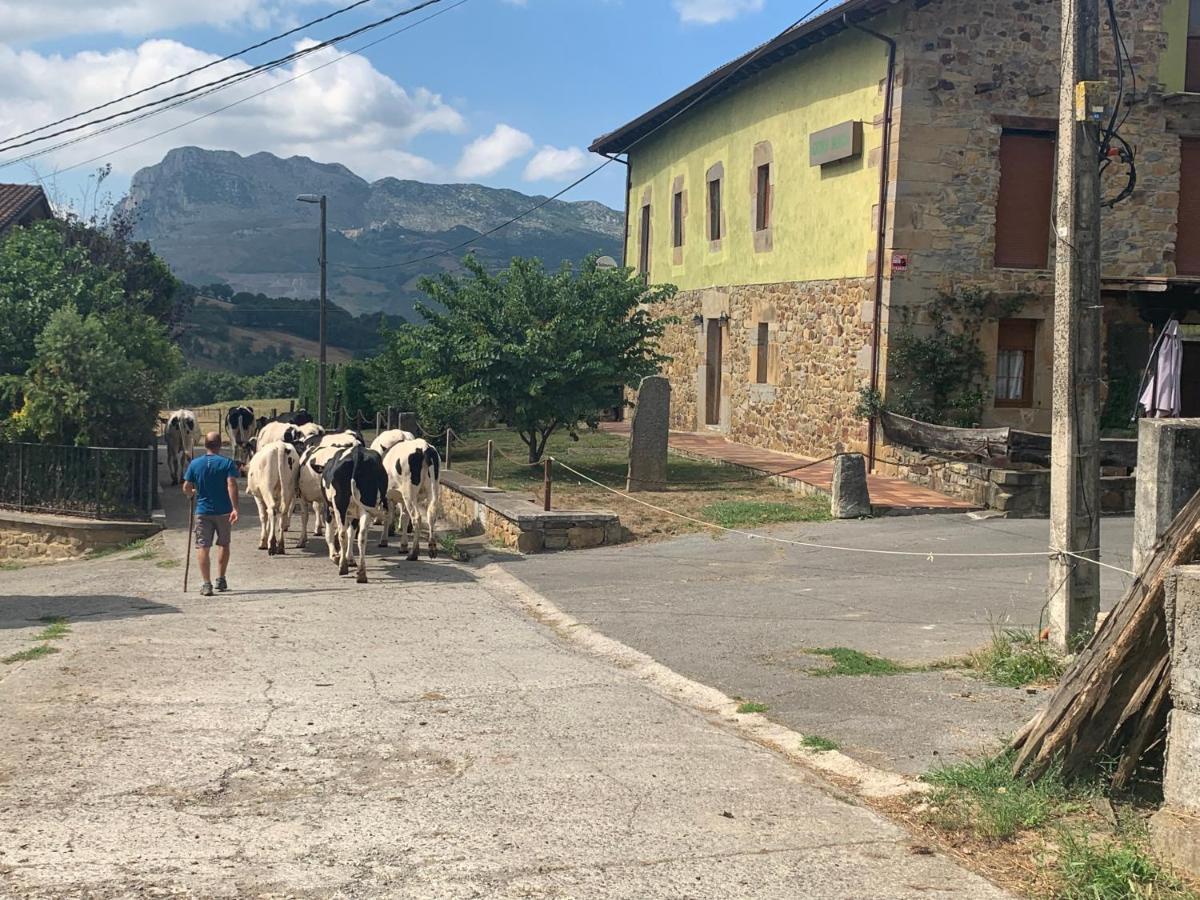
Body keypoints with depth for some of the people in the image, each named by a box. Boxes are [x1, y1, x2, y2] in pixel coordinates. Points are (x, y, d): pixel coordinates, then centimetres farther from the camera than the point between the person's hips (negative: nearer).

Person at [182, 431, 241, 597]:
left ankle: (207, 584, -8)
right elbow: (232, 485, -17)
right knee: (223, 544, 18)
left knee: (203, 547, 1)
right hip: (224, 511, 0)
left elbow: (186, 489, 1)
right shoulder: (228, 463, -6)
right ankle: (220, 580, 25)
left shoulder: (195, 464, 0)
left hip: (203, 511, 0)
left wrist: (193, 493, 24)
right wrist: (235, 508, -21)